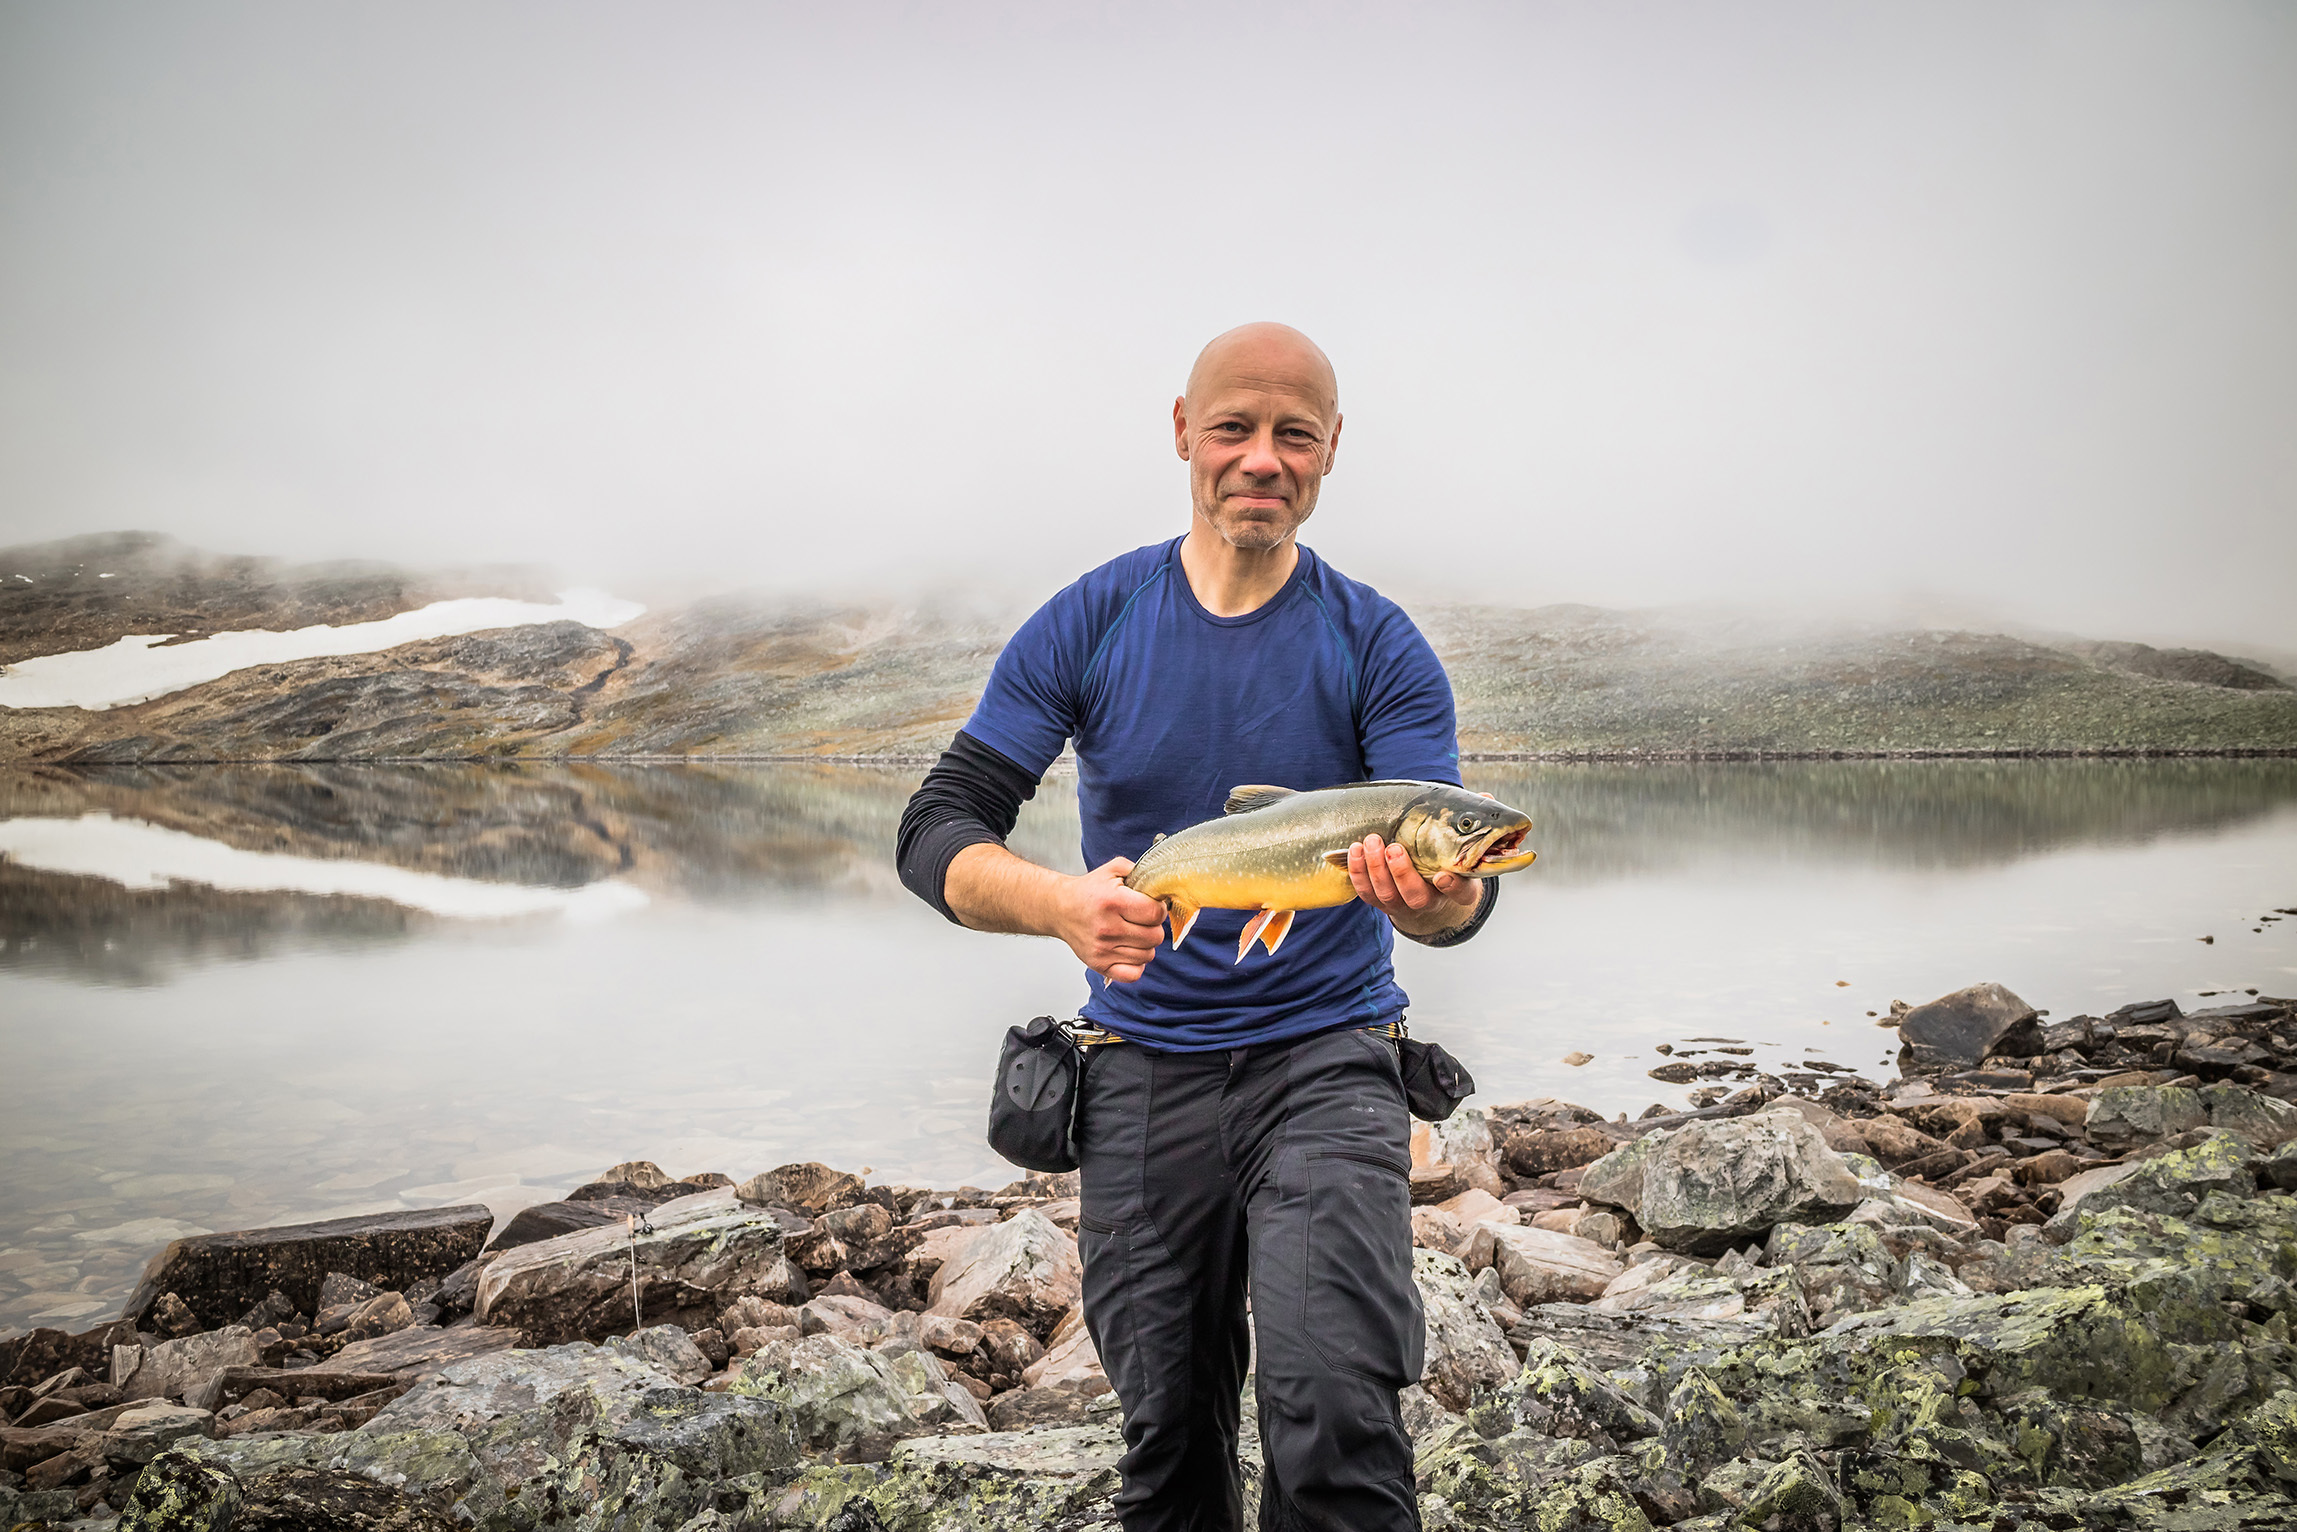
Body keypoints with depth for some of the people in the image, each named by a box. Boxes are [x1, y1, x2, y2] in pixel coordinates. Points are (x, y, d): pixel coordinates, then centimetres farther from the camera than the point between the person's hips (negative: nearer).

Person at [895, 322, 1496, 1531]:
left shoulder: (1380, 649, -3)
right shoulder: (1088, 626, -1)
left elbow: (1459, 886, -11)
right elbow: (937, 832, -7)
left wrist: (1434, 896, -37)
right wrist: (1063, 903, -29)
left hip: (1325, 1056, -1)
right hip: (1145, 1068, 1)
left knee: (1335, 1414, -19)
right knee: (1167, 1428, 11)